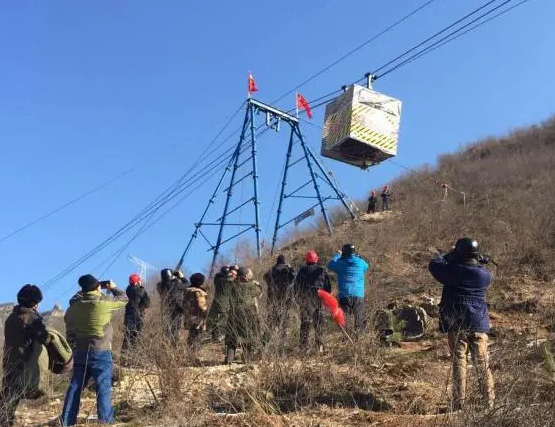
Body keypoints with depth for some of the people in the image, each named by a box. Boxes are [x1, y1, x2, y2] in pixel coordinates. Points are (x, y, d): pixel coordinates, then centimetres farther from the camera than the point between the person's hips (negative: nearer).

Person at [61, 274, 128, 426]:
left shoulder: (73, 307, 7)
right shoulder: (103, 302, -10)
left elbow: (69, 332, 11)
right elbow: (123, 299, 6)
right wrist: (113, 288, 25)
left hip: (80, 352, 6)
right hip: (100, 352, -5)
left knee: (75, 386, 12)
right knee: (103, 388, -2)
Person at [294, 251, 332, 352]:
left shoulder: (302, 270, 4)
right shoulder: (322, 271, 5)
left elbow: (296, 285, 6)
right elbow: (328, 286, 6)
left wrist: (297, 298, 15)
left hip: (304, 299, 0)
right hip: (318, 298, 0)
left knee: (304, 322, 5)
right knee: (318, 323, 6)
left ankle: (303, 346, 2)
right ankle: (319, 346, 4)